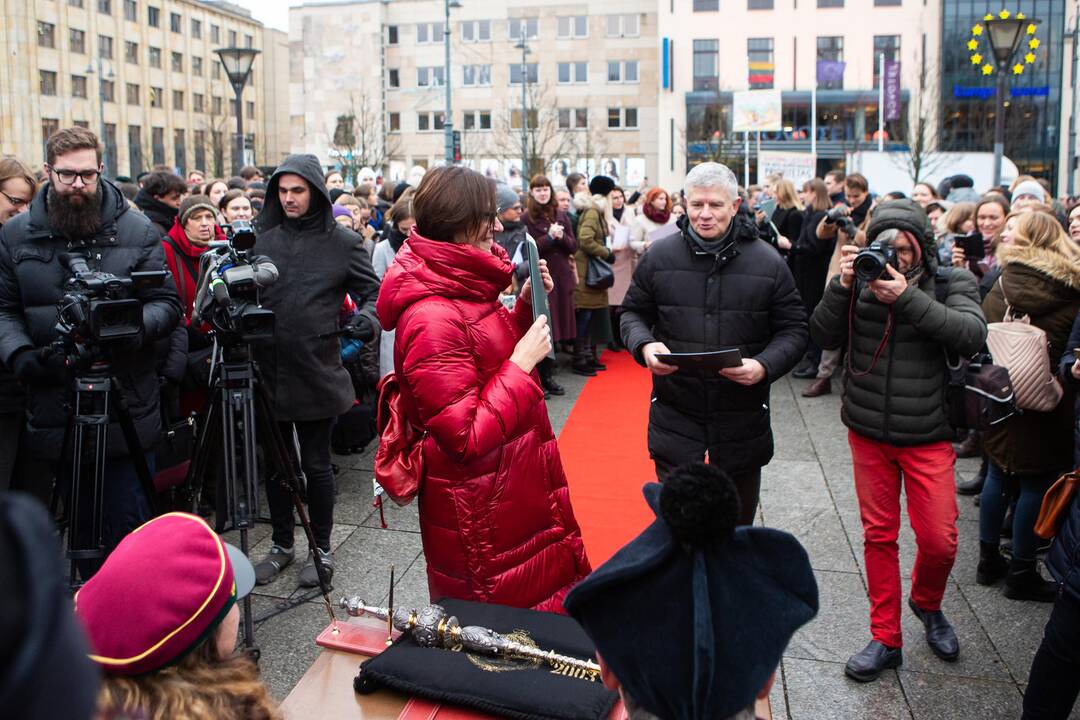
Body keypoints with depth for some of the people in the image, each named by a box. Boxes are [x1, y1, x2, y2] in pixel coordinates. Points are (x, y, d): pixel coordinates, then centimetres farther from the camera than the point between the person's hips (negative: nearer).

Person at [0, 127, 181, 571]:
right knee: (81, 527, 14)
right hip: (55, 412, 2)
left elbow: (167, 304, 0)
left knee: (129, 525, 2)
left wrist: (134, 326, -20)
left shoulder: (138, 232, 1)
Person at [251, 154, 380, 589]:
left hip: (316, 374, -3)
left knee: (315, 465, 6)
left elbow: (373, 290, 2)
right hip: (268, 371, 3)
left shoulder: (342, 242, -1)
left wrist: (369, 317, -19)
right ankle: (281, 544, 31)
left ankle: (321, 549, 24)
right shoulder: (262, 238, 6)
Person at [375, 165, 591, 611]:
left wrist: (525, 306, 3)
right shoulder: (432, 318, -27)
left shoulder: (461, 289, 4)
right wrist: (522, 363, -23)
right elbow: (466, 436, -28)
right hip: (480, 511, -10)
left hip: (510, 488, 10)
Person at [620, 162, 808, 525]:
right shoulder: (659, 256, -1)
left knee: (737, 520, 16)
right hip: (675, 413, 0)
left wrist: (765, 365, -19)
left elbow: (793, 329, 1)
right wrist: (644, 345, -14)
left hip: (742, 416, 1)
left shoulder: (768, 263, -3)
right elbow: (633, 312, 9)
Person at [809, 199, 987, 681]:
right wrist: (842, 286, -21)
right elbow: (824, 337, -8)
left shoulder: (953, 283, -4)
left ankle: (926, 604, 35)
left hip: (927, 437, -1)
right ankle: (885, 639, 24)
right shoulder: (863, 281, -1)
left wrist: (907, 298, -28)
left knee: (939, 541, 0)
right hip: (868, 433, 2)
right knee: (878, 535, 10)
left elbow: (973, 337, -21)